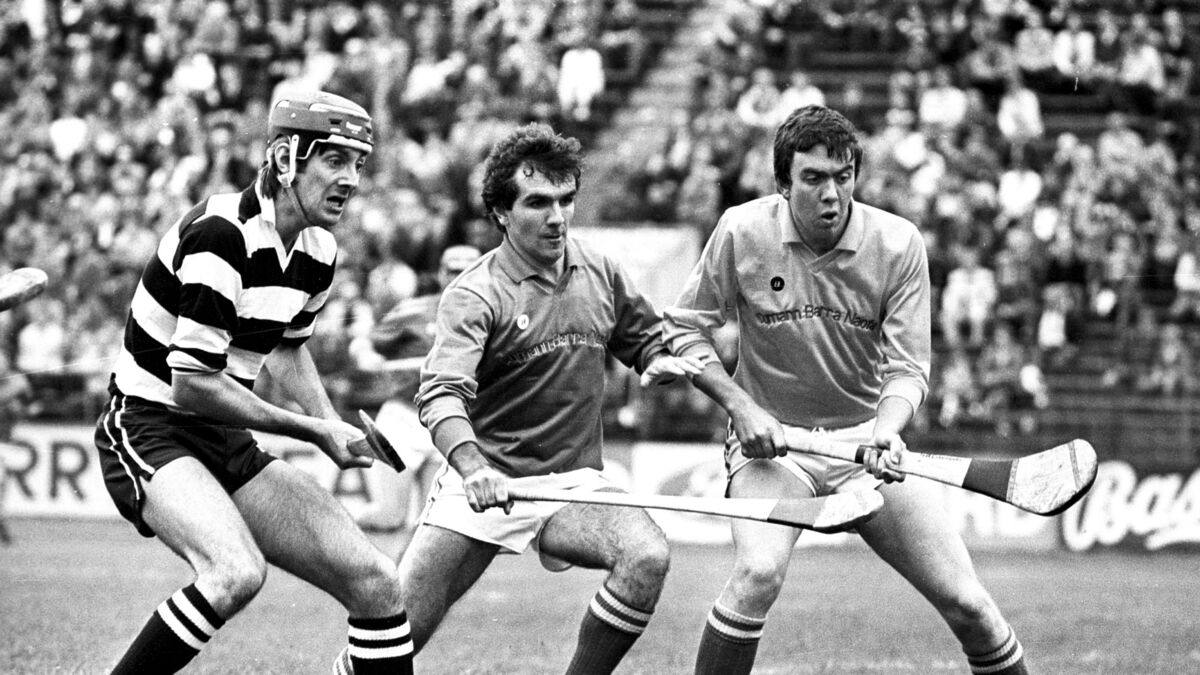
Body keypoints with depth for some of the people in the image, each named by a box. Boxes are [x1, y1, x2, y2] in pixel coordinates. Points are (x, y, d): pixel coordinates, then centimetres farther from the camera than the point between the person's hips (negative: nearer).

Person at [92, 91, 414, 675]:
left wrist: (333, 423, 7)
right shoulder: (222, 236, -22)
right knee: (236, 572, -35)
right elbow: (192, 385, -23)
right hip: (149, 427, -8)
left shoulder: (319, 252, 5)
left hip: (226, 445, 8)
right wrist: (312, 431, -16)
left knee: (376, 585, -2)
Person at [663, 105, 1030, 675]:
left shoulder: (898, 243, -9)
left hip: (869, 439, 2)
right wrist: (741, 406, -12)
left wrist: (886, 430, -27)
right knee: (758, 571, -30)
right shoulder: (742, 232, -11)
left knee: (966, 604, -5)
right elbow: (683, 330, 0)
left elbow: (907, 368, -7)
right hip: (771, 438, -1)